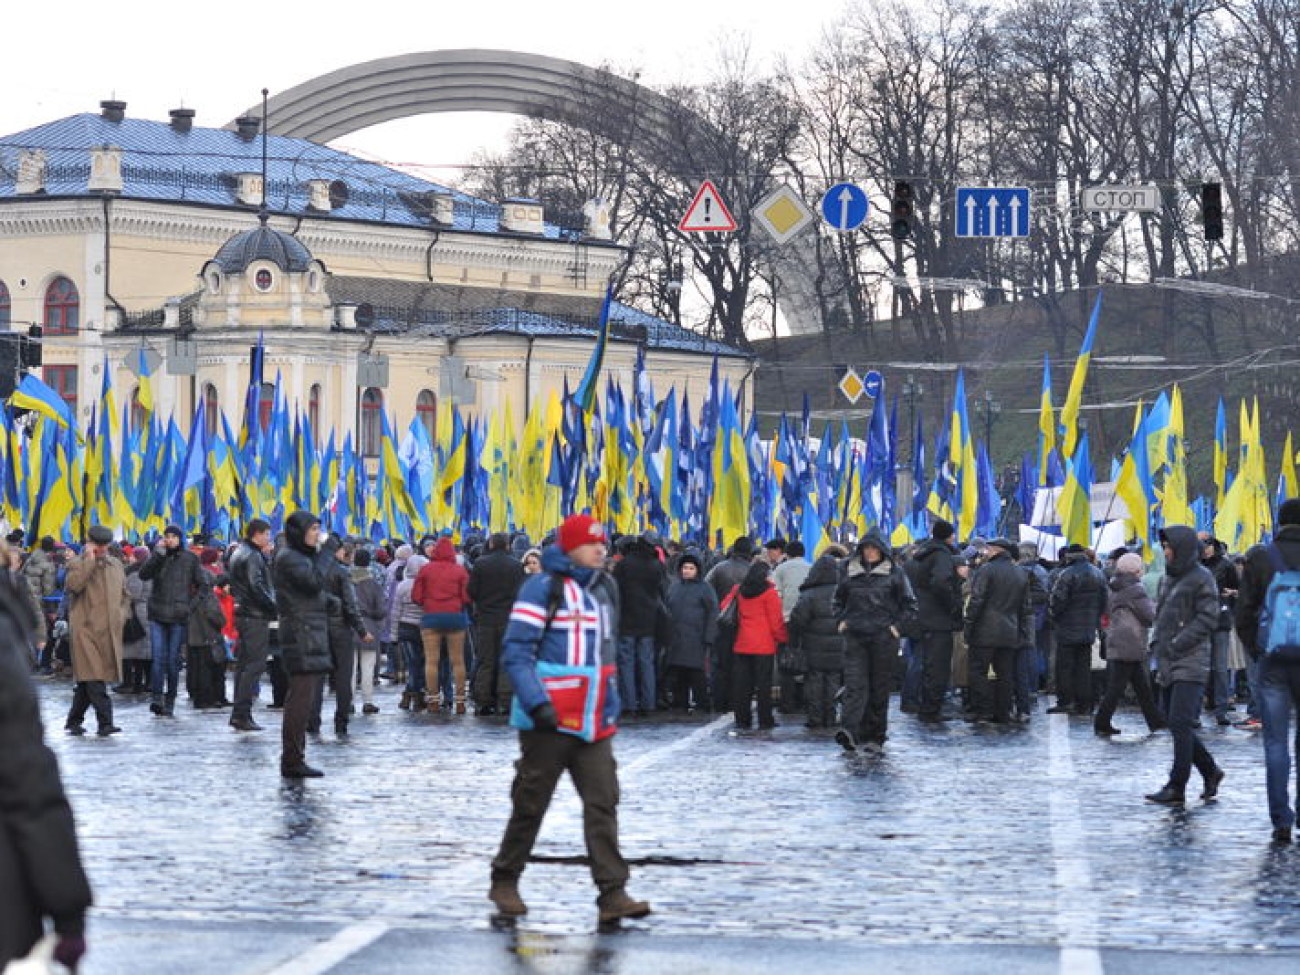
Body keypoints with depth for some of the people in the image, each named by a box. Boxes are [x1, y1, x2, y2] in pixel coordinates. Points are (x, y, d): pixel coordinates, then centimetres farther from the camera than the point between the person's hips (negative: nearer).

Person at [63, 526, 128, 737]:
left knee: (87, 680, 10)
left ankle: (74, 721, 20)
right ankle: (105, 722, -18)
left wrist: (120, 615, 14)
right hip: (86, 630, -6)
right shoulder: (78, 564, 0)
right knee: (93, 678, -14)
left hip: (110, 631, 6)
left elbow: (125, 594, 28)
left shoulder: (116, 565, 17)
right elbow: (73, 585, -20)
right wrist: (90, 560, -17)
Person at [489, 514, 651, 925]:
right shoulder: (542, 589, -8)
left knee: (603, 804, -4)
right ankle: (504, 882, 19)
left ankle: (612, 894, -8)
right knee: (530, 805, 3)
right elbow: (516, 651, -13)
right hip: (548, 722, -6)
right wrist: (537, 703, -22)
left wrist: (612, 705, 19)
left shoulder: (604, 590, 16)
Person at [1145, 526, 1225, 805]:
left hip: (1190, 664, -9)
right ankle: (1210, 772, 24)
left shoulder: (1201, 578, -7)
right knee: (1177, 725, 10)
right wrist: (1157, 641, 8)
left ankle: (1176, 787, -13)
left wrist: (1176, 644, -16)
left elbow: (1207, 618, -13)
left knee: (1180, 723, -13)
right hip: (1169, 665, 9)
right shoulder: (1172, 577, 19)